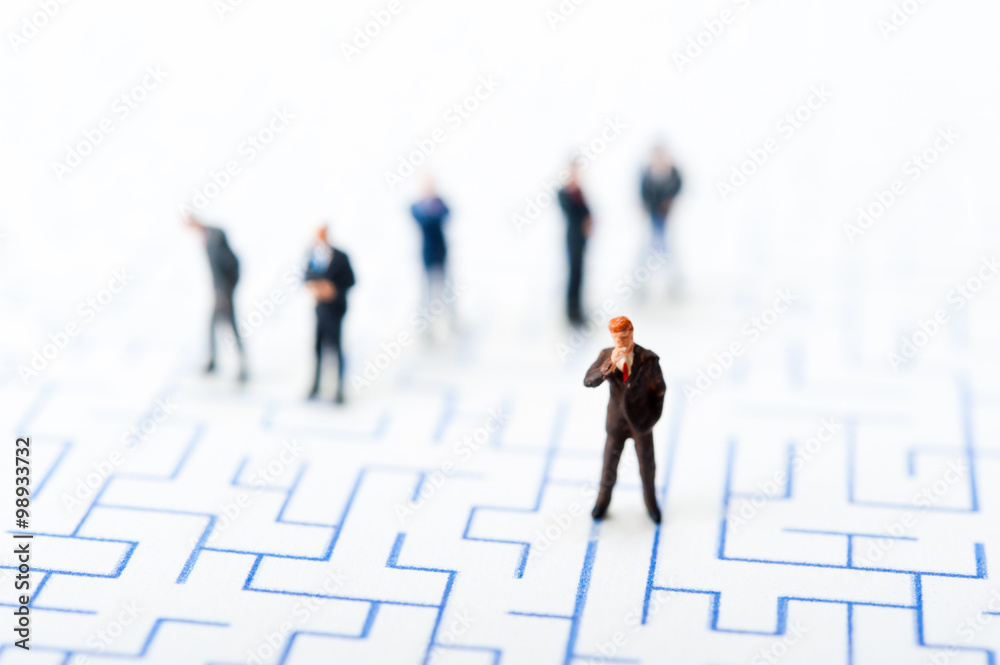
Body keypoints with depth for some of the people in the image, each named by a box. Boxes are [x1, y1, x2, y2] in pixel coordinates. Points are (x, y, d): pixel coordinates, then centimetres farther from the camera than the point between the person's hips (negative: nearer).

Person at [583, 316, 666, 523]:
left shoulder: (649, 359, -21)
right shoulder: (606, 356, -15)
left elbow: (659, 388, -7)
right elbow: (589, 381, -26)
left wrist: (653, 416, 0)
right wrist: (609, 365, -42)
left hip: (641, 421, -1)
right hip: (617, 420, 1)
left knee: (647, 465, 15)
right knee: (610, 463, 14)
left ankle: (650, 502, 41)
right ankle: (603, 501, 41)